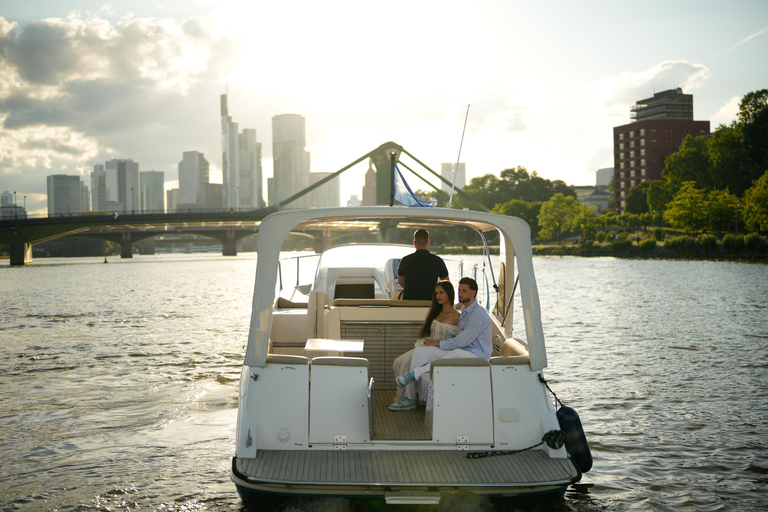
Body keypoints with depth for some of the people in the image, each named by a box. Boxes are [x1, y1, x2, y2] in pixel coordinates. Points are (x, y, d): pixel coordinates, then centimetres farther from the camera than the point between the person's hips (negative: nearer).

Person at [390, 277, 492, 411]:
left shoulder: (479, 314, -12)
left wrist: (437, 343, -7)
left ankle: (415, 373, -32)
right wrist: (433, 341, 7)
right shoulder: (464, 312, 20)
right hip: (457, 352, 9)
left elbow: (461, 342, -17)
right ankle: (410, 398, -11)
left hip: (475, 356, -9)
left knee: (456, 353, -44)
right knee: (420, 351, -7)